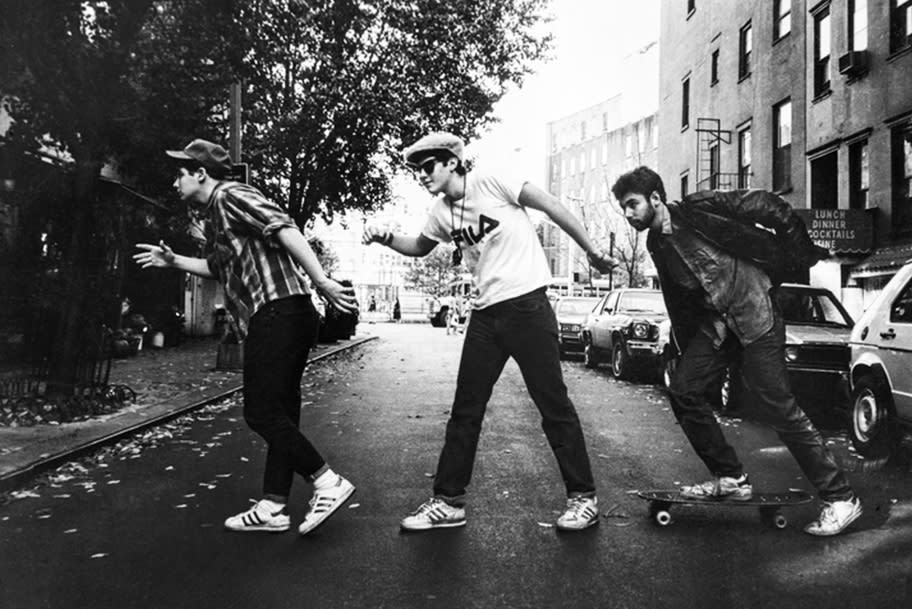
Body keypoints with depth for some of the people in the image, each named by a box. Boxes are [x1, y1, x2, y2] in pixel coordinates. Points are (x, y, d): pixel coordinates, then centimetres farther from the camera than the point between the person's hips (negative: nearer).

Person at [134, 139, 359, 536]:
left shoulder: (230, 196, -5)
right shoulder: (214, 217, 25)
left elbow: (285, 230, -19)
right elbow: (220, 268, 41)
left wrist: (322, 283, -28)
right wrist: (172, 261, 37)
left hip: (276, 314, -10)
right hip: (280, 320, 10)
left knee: (262, 413, -9)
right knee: (278, 415, 9)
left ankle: (328, 483, -5)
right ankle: (272, 507, 16)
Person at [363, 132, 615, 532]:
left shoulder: (491, 184, -10)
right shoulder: (441, 212, 10)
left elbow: (551, 206, -7)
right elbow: (420, 247, 27)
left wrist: (591, 251, -6)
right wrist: (386, 239, 8)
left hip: (526, 304, -7)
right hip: (486, 313, 7)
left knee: (553, 403, 0)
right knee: (465, 409, 7)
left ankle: (583, 498, 15)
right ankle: (448, 502, 17)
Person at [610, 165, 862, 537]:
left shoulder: (698, 210, -12)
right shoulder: (656, 245, 10)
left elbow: (767, 206, -10)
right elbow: (679, 299, 17)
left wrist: (801, 253, -8)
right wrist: (688, 350, 19)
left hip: (754, 313, -7)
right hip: (713, 323, 7)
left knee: (779, 407, -8)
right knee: (683, 392, -2)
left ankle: (839, 498, 4)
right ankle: (731, 479, 11)